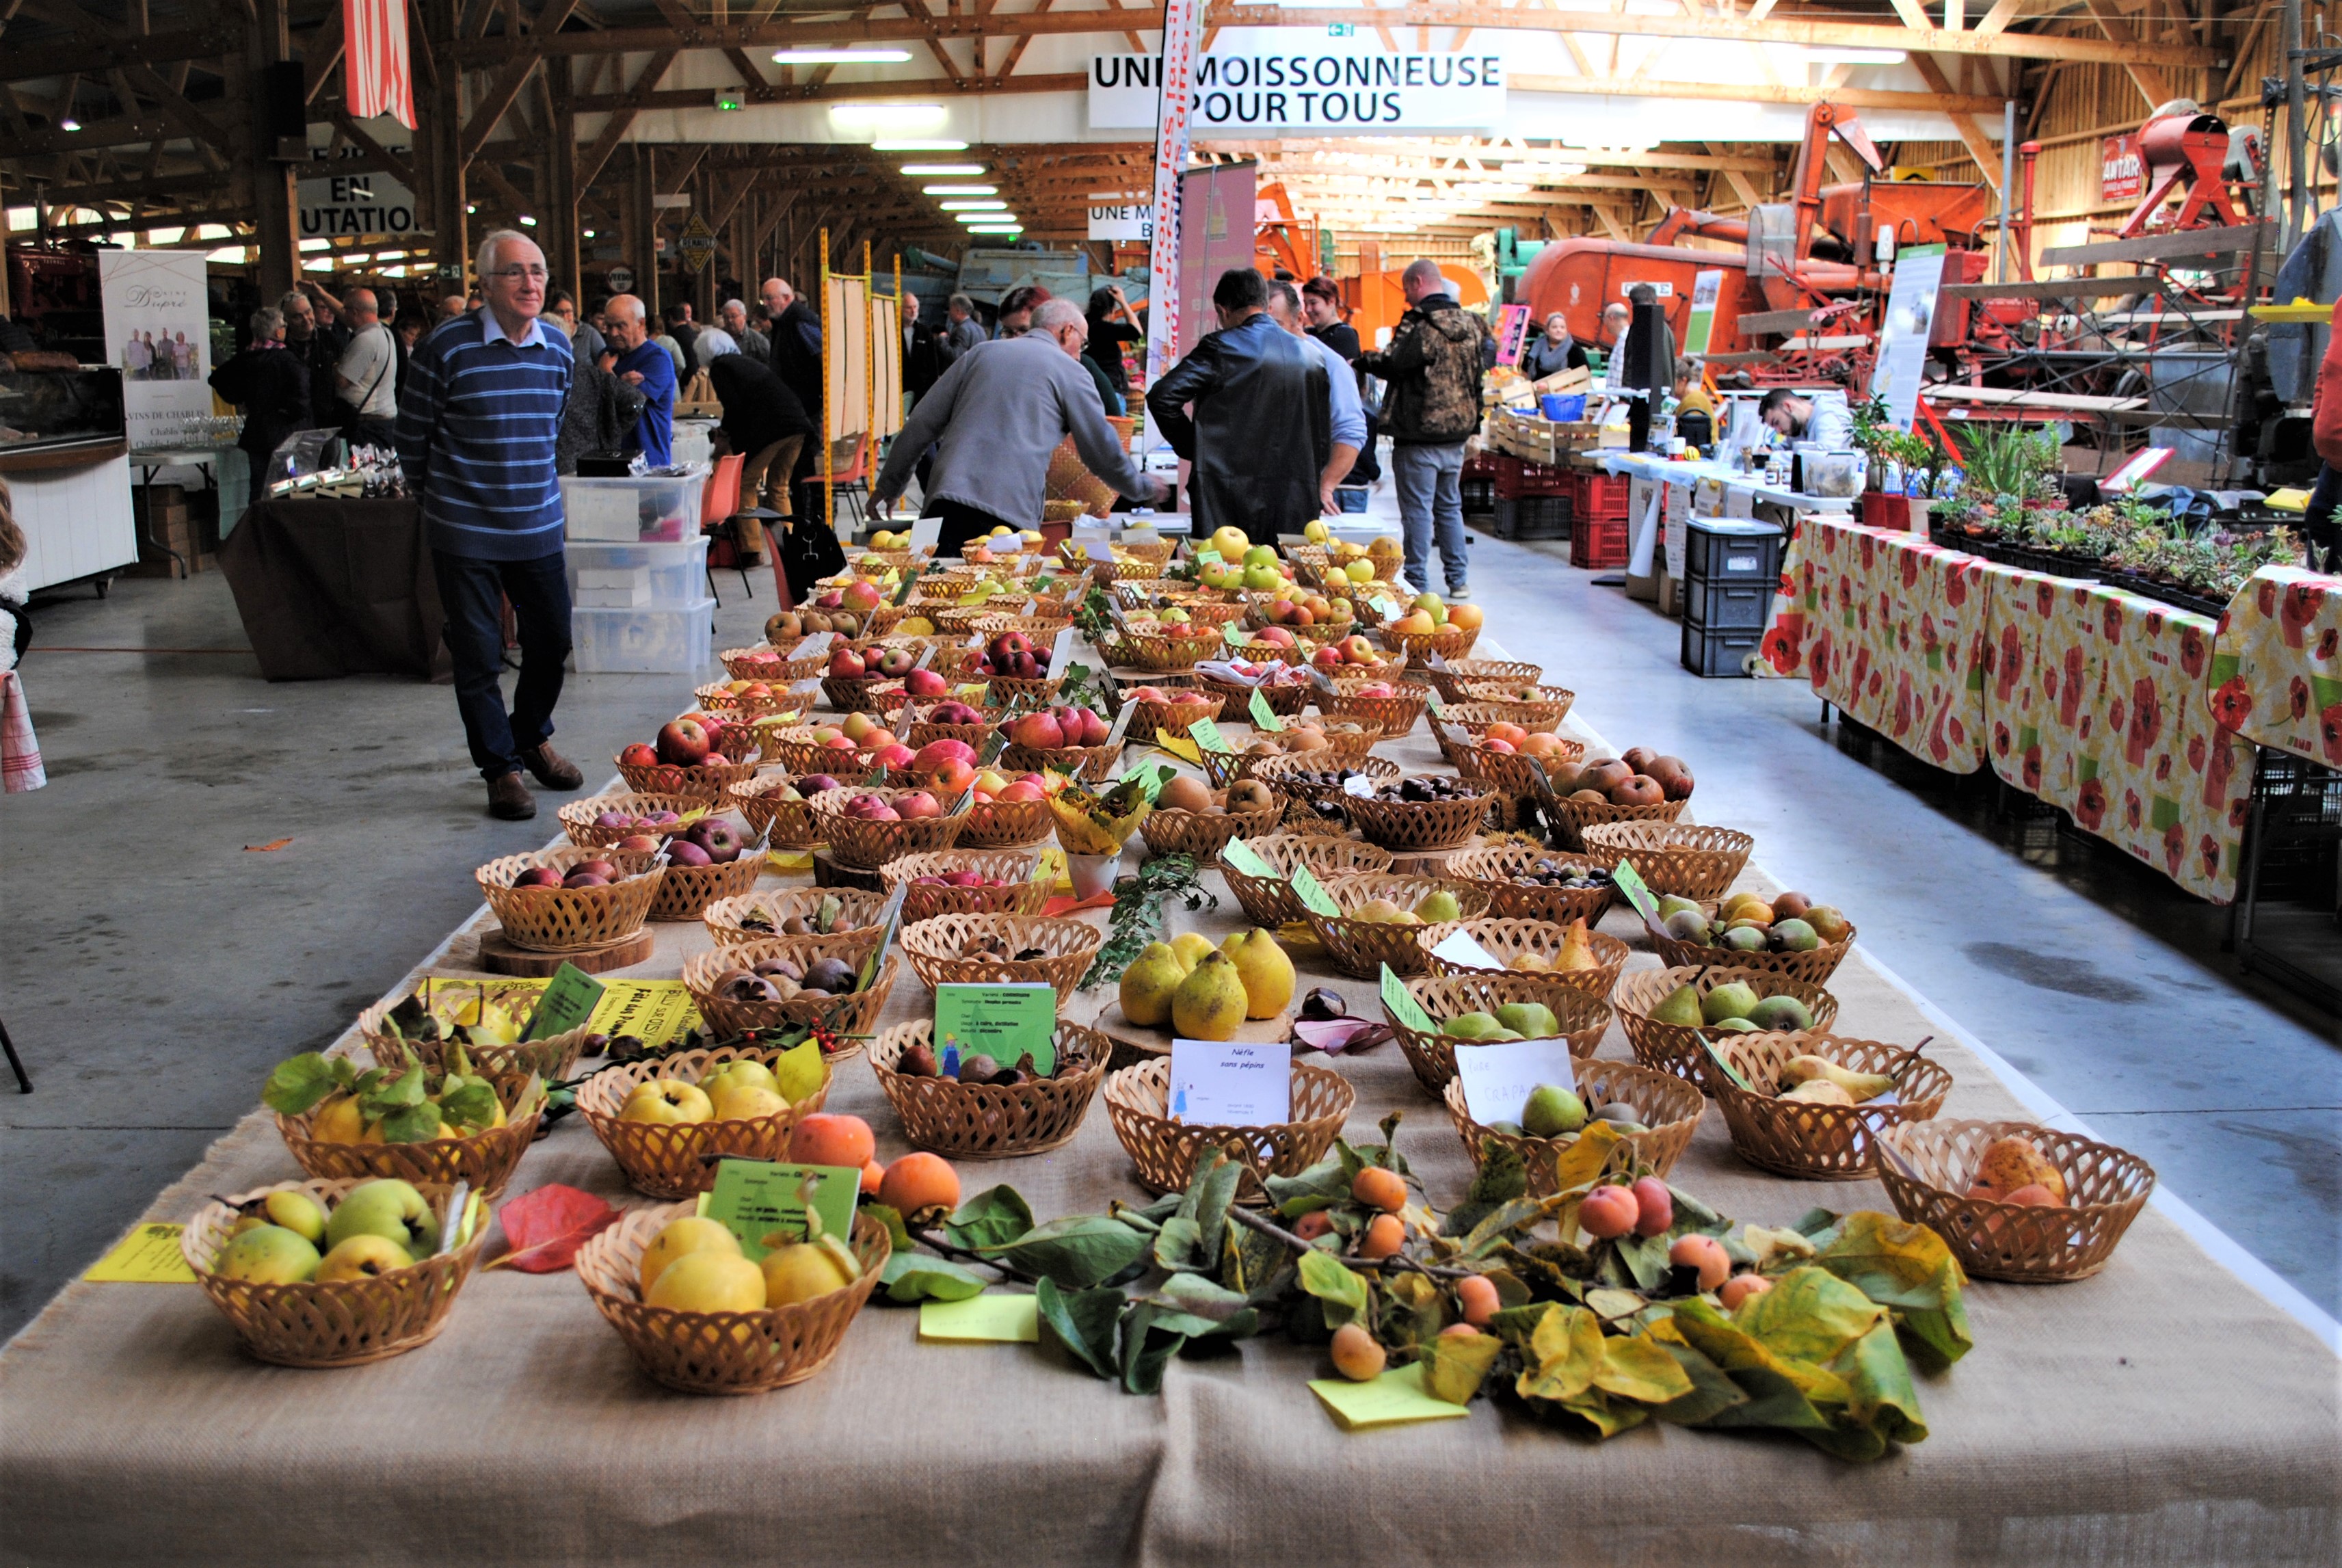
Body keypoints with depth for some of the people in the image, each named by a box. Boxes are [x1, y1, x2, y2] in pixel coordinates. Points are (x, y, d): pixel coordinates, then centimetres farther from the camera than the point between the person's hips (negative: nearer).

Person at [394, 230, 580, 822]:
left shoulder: (558, 346, 3)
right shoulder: (447, 346, -12)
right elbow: (412, 433, -1)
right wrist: (439, 496, 9)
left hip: (539, 526, 5)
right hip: (466, 531, -4)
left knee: (552, 641, 12)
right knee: (479, 656, 2)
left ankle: (533, 738, 36)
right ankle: (502, 768, 15)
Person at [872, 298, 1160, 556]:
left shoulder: (981, 353, 21)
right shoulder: (1071, 373, 11)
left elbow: (922, 424, 18)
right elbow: (1103, 452, 14)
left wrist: (889, 485, 26)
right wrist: (1143, 488, 33)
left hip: (945, 503, 4)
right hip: (1009, 512, -3)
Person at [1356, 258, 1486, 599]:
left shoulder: (1421, 323, -16)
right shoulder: (1470, 323, 9)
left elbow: (1391, 364, -21)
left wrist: (1363, 360, -3)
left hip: (1420, 433, -7)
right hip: (1457, 431, 7)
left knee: (1417, 509, -2)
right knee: (1450, 506, 16)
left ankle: (1417, 582, 0)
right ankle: (1459, 579, 18)